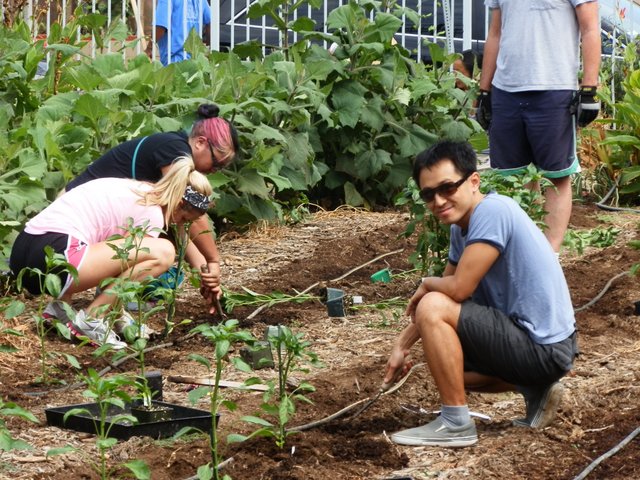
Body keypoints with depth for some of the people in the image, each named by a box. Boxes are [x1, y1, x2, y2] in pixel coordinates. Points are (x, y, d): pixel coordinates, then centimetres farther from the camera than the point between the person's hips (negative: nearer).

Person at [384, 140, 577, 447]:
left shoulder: (493, 210, -21)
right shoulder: (461, 227, 8)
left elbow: (458, 289, -24)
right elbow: (448, 293, 18)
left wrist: (426, 284, -2)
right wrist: (402, 345, 12)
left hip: (545, 349, -11)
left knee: (433, 307, -19)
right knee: (443, 361, 27)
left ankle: (456, 424, -11)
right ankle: (534, 390, 14)